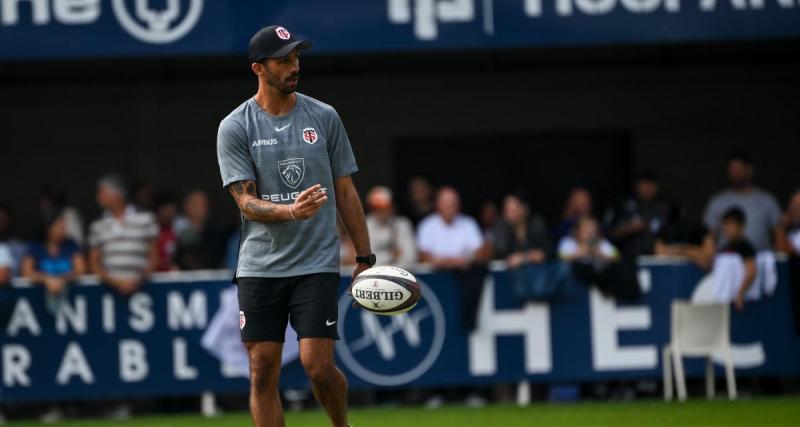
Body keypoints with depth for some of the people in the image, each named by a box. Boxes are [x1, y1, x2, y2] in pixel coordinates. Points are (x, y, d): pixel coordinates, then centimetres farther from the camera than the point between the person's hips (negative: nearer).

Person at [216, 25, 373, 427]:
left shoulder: (324, 117, 5)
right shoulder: (235, 128, -1)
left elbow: (345, 191, 10)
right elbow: (247, 202, -8)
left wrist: (365, 258, 8)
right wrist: (291, 211, -28)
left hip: (317, 263, 0)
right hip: (259, 268, 0)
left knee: (318, 364, -10)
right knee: (262, 371, -1)